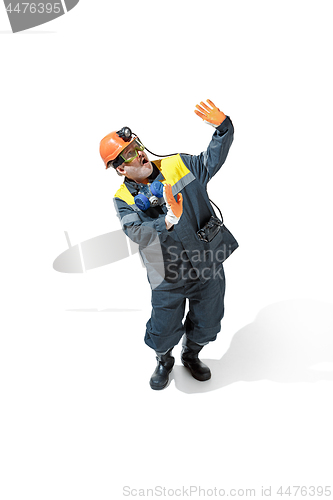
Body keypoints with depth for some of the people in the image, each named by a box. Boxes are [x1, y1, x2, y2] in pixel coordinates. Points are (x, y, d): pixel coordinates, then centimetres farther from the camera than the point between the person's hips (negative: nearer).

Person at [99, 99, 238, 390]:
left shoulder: (177, 165, -2)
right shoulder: (124, 199, -8)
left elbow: (214, 159, 3)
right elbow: (136, 232, -24)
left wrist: (223, 127, -14)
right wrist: (167, 221, -41)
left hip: (209, 267, 3)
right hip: (169, 278, -2)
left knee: (206, 325, 19)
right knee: (163, 332, 10)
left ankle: (191, 355, 53)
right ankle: (164, 361, 47)